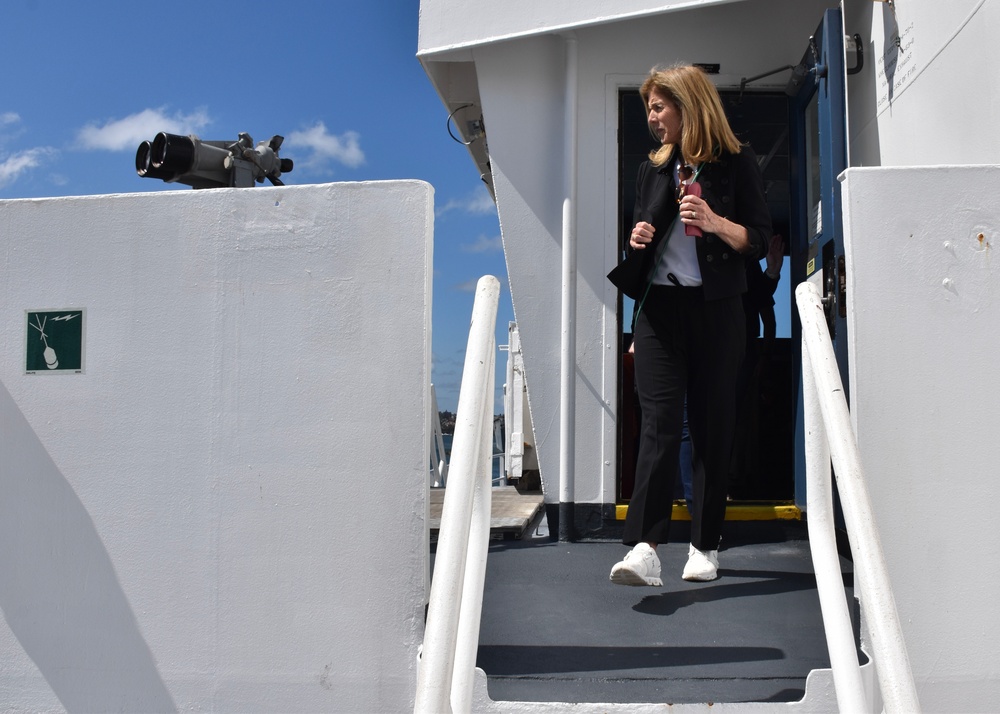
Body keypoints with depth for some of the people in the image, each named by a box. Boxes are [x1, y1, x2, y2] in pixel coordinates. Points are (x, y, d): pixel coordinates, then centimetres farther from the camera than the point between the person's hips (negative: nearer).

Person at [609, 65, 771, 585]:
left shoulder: (736, 163, 2)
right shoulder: (653, 169, 15)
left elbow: (759, 242, -1)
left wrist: (715, 223, -17)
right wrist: (636, 241, 2)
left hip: (717, 309, -2)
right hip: (660, 307, 3)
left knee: (712, 424, 2)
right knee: (659, 421, -10)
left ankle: (705, 545, 13)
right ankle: (644, 547, -18)